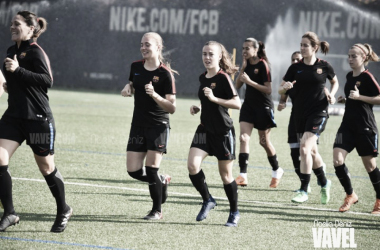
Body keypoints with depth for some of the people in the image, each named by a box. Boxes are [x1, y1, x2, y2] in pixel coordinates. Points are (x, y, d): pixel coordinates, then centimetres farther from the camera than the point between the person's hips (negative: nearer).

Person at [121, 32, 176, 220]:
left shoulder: (165, 74, -13)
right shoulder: (136, 67, 3)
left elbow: (172, 108, -14)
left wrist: (155, 95, -29)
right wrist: (128, 88, 1)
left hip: (158, 126, -6)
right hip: (138, 125, 6)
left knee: (151, 169, -9)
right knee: (133, 170, 0)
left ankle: (157, 210, 9)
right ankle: (162, 181, 30)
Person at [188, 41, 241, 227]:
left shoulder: (223, 77, -12)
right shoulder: (203, 78, 10)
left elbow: (237, 103, -19)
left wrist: (214, 98, -25)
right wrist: (198, 108, 7)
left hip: (223, 131, -6)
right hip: (205, 129, 6)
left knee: (225, 174, 3)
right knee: (192, 165, -14)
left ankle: (234, 212, 21)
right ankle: (207, 200, 6)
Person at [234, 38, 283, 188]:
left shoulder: (262, 65, -13)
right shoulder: (247, 64, 6)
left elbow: (268, 89, -17)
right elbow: (237, 85, 3)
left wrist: (250, 81, -24)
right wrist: (242, 68, -8)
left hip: (263, 106, -6)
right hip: (248, 105, 6)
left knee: (264, 141, 7)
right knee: (243, 137, -10)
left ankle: (277, 170, 30)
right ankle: (243, 176, -15)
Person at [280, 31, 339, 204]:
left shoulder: (324, 67, -3)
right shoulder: (295, 68, 2)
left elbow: (335, 82, 17)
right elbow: (280, 90, 2)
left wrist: (331, 94, -2)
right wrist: (285, 87, -21)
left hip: (318, 113, -4)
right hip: (300, 114, 4)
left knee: (305, 148, -18)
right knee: (311, 151, 13)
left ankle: (304, 191, -13)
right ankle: (324, 183, 35)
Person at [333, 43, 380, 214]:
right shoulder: (349, 76, 12)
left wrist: (359, 97, -21)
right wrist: (345, 100, 8)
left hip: (365, 127, -6)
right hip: (348, 125, 6)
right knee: (337, 160, -10)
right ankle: (350, 195, 7)